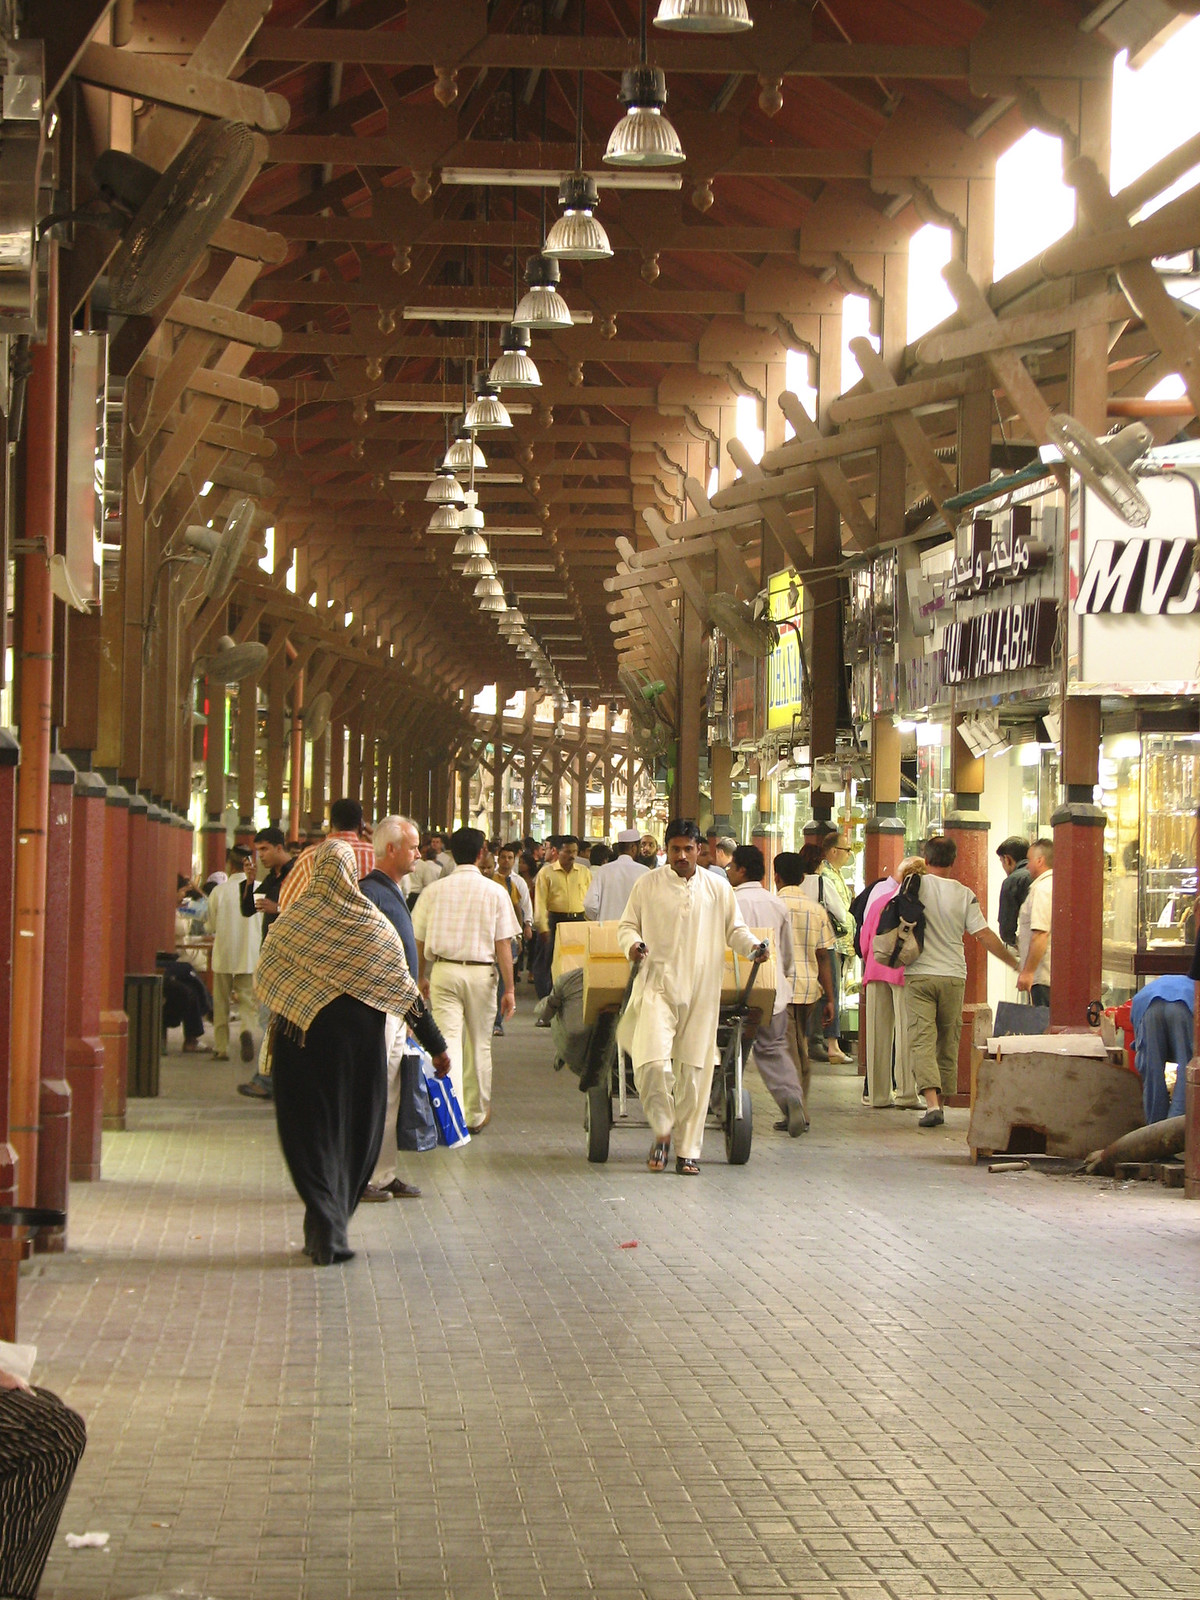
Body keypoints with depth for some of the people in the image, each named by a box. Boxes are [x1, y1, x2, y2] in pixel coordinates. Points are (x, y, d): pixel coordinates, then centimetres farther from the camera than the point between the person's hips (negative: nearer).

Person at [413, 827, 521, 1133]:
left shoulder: (434, 890, 1)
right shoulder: (494, 892, -3)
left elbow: (419, 939, 8)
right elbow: (503, 945, -5)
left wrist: (421, 977, 22)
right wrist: (509, 988, 0)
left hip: (443, 970, 0)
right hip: (481, 972, 0)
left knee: (448, 1041, -2)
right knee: (479, 1045, 13)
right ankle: (477, 1115, 26)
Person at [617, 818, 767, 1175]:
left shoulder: (718, 888, 9)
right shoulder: (647, 885, 6)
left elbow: (734, 929, 15)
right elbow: (627, 925, 10)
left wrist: (752, 945, -6)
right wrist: (632, 944, -13)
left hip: (702, 992, 2)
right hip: (658, 986, -2)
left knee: (694, 1072, 2)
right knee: (653, 1063, -18)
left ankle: (688, 1151, 11)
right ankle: (662, 1130, 6)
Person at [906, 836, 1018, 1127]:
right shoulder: (964, 894, 0)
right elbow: (983, 935, -1)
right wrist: (1014, 962, 7)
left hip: (919, 974, -2)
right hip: (953, 976, 2)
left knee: (922, 1040, -7)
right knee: (947, 1041, 14)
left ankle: (931, 1102, -23)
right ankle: (940, 1102, 20)